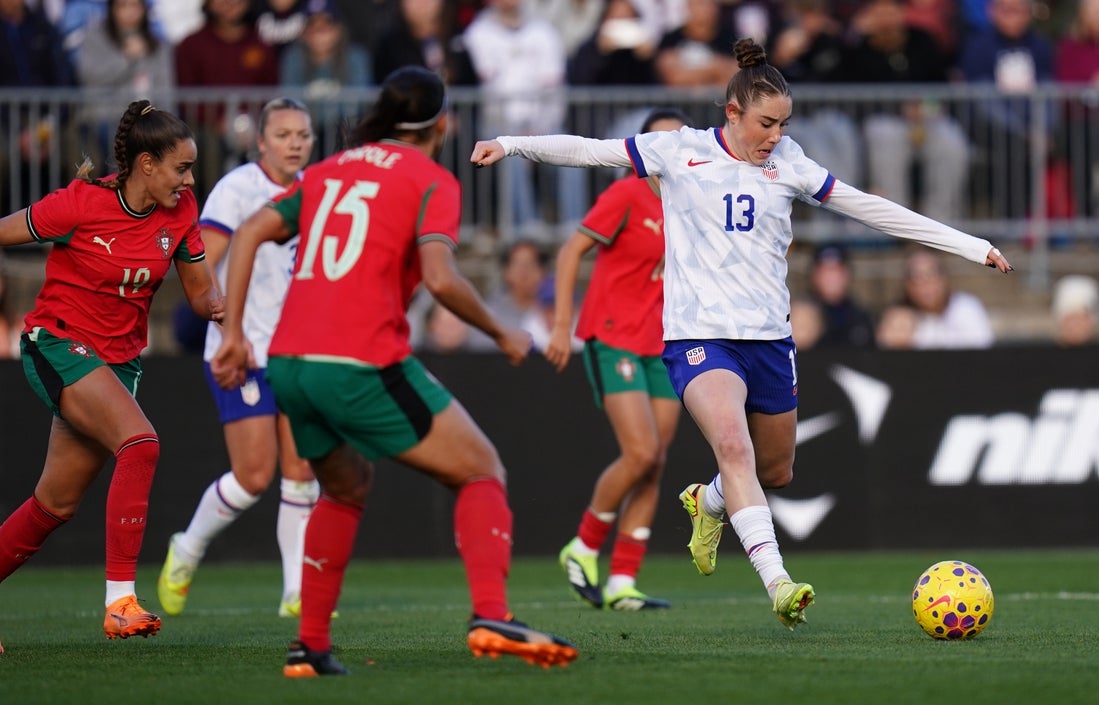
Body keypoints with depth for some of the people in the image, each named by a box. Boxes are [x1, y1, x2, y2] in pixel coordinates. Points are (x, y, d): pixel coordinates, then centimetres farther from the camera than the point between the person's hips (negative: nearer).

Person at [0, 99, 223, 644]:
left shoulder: (180, 213, -1)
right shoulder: (82, 204, -17)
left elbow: (200, 292, 5)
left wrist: (217, 305, -16)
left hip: (118, 360, 7)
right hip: (58, 346, -7)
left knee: (56, 504, 9)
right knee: (141, 444, -29)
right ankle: (120, 599, -33)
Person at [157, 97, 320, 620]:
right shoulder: (237, 189, -11)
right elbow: (198, 269, -16)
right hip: (242, 353, -5)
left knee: (301, 469, -2)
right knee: (254, 475, -7)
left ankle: (297, 592, 2)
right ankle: (187, 549, 17)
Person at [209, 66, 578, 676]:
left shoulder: (329, 170, 20)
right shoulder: (433, 181, 1)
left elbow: (250, 232, 11)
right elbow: (440, 279, -14)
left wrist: (233, 334, 10)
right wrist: (502, 334, 0)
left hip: (288, 365, 6)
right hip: (363, 366, -6)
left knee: (346, 488, 29)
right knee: (481, 471, 5)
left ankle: (310, 646, 21)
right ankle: (490, 617, -15)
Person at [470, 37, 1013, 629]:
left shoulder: (788, 165, 6)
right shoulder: (681, 152, 0)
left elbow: (873, 210, 9)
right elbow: (589, 151, 2)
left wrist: (973, 247, 8)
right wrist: (511, 144, -10)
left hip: (769, 337, 5)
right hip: (700, 336, -5)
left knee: (776, 473, 14)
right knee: (734, 444, -28)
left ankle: (707, 501, 49)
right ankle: (777, 584, -36)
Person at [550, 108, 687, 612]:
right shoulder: (627, 196, -10)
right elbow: (572, 250, -10)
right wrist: (562, 324, -16)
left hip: (660, 348, 7)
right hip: (612, 339, -7)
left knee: (655, 465, 1)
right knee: (641, 454, -17)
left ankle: (621, 584, 5)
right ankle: (584, 547, 5)